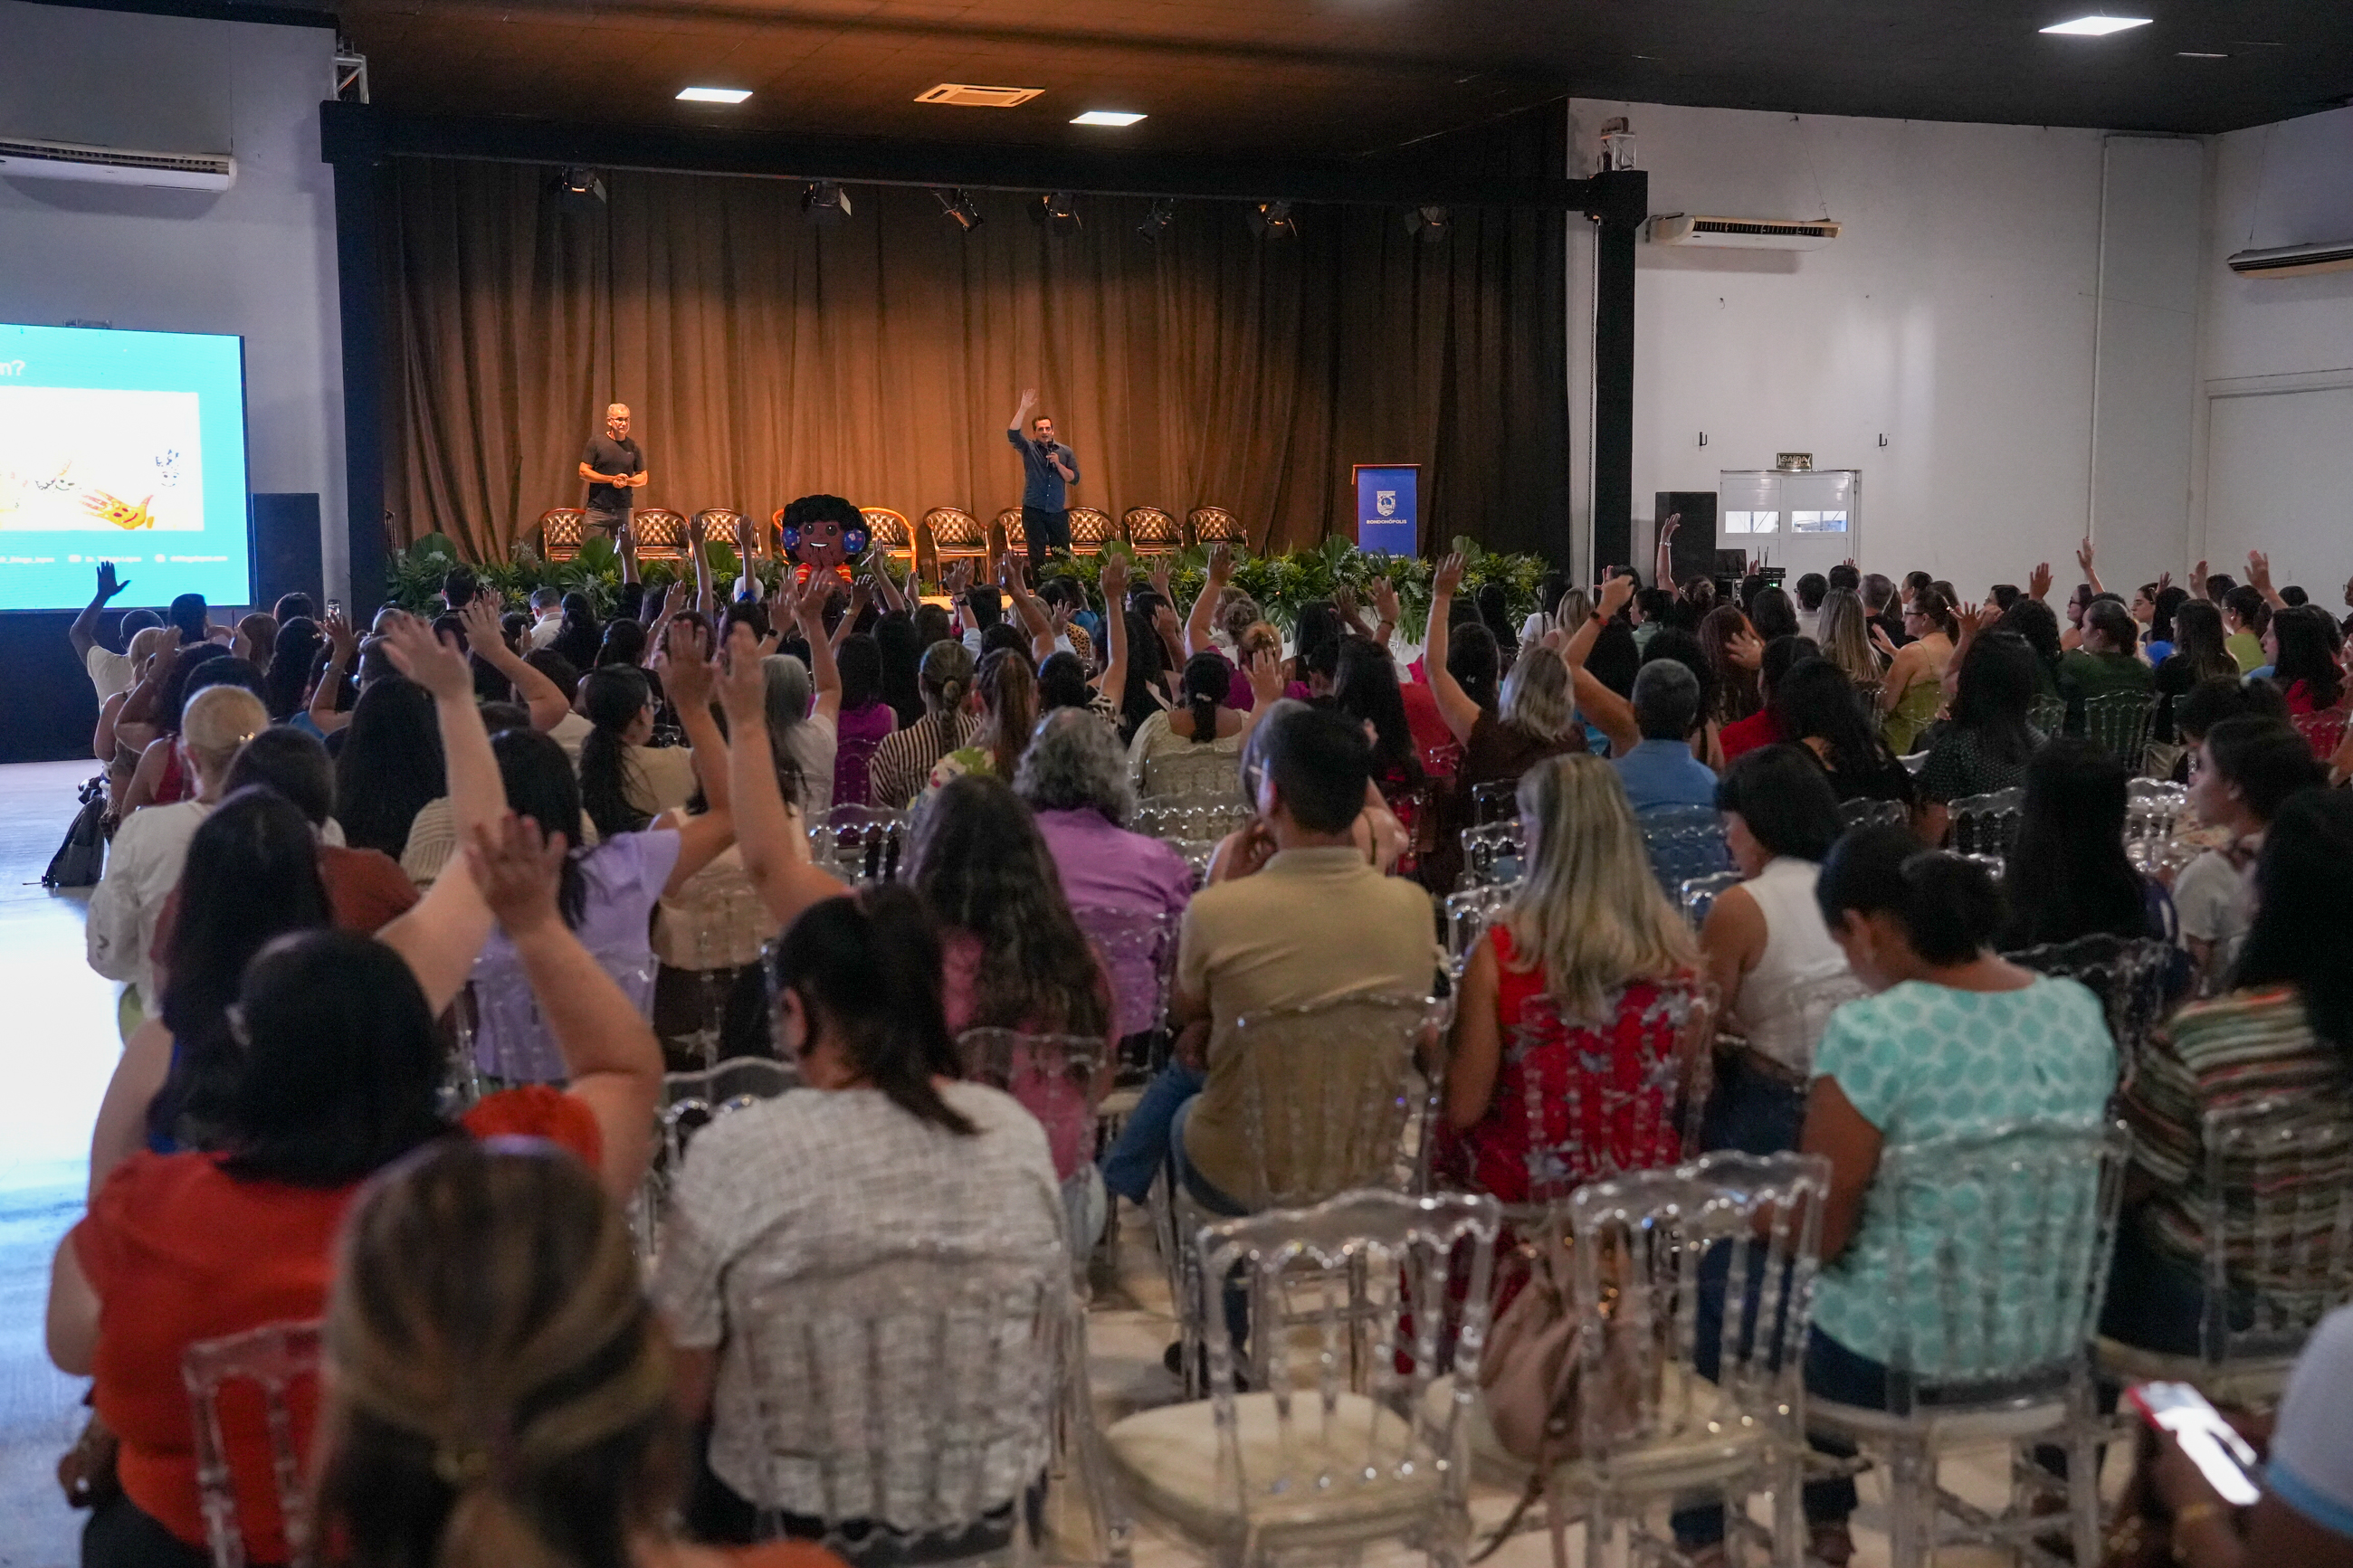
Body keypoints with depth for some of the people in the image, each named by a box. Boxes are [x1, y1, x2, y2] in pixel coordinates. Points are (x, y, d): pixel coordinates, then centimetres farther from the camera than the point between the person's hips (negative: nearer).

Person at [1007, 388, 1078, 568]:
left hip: (1058, 511, 1)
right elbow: (1012, 433, -14)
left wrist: (1058, 464, -12)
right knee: (1037, 556, 0)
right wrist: (1023, 408, -24)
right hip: (1033, 510, -1)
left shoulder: (1065, 452, 9)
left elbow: (1074, 479, 4)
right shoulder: (1029, 448, 3)